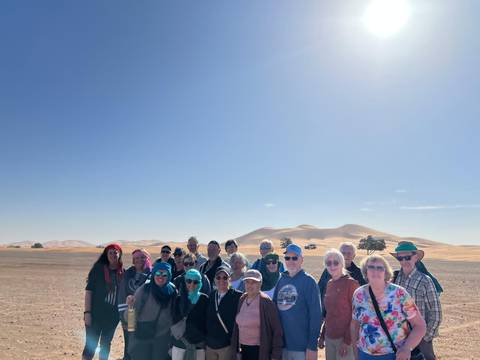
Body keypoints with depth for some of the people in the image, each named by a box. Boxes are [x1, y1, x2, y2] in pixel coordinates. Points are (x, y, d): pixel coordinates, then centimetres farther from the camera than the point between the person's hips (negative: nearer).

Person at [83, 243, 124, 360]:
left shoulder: (122, 272, 1)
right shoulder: (98, 268, -7)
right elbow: (89, 290, -9)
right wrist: (87, 312, -13)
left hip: (113, 315, 3)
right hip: (96, 314, -3)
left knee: (106, 344, 15)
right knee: (91, 344, 1)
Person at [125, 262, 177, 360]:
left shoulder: (173, 292, -8)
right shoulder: (144, 289, -15)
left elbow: (176, 316, 4)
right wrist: (130, 305, -34)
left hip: (162, 338, 2)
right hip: (141, 337, -2)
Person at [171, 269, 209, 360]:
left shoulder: (205, 299, -2)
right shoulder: (179, 298, 2)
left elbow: (208, 321, 1)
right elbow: (174, 320, 0)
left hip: (199, 343, -1)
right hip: (179, 341, 1)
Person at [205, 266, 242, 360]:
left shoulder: (237, 296, -12)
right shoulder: (211, 296, 6)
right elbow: (208, 320, 12)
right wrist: (205, 341, 11)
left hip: (227, 346, -5)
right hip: (210, 346, 5)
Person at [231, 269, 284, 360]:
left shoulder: (266, 302, -14)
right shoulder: (242, 300, 5)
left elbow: (277, 330, -12)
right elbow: (237, 325, 12)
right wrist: (236, 349, 11)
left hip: (261, 351, -6)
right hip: (244, 350, 6)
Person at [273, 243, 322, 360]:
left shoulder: (308, 281, -10)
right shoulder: (281, 280, 6)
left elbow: (316, 315, -13)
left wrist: (313, 346, -16)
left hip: (302, 346, -5)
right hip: (281, 343, 5)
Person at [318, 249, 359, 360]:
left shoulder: (351, 283, -11)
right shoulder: (329, 284, 6)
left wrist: (347, 341, -15)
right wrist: (322, 336, 12)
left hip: (344, 339, -5)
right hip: (329, 338, 6)